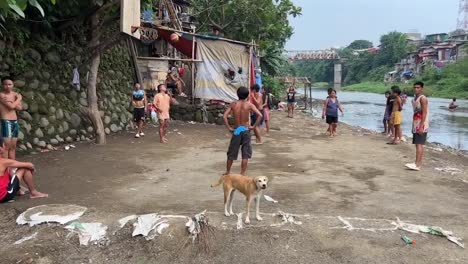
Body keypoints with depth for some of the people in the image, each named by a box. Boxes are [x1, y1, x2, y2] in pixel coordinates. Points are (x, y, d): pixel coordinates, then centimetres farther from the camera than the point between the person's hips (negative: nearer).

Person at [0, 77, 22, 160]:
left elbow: (19, 107, -1)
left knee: (13, 147, 10)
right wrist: (19, 99, -2)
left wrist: (10, 101, -13)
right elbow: (11, 106, -17)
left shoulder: (15, 94, 11)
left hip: (15, 122, 6)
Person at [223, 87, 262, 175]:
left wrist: (229, 127, -2)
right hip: (245, 130, -2)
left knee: (231, 153, 14)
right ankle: (242, 174, 7)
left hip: (236, 130, 2)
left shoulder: (233, 104, 0)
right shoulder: (249, 104, -5)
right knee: (245, 154, 6)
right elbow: (260, 115, -15)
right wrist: (253, 126, -8)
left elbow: (225, 116, -8)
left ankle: (227, 172, 26)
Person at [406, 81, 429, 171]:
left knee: (419, 144, -12)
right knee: (418, 144, 10)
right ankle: (419, 162, 14)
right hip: (416, 125, 9)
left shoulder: (423, 98, -11)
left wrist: (421, 126, -23)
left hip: (421, 125, -9)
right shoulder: (415, 98, 16)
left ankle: (417, 164, -15)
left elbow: (424, 113, -17)